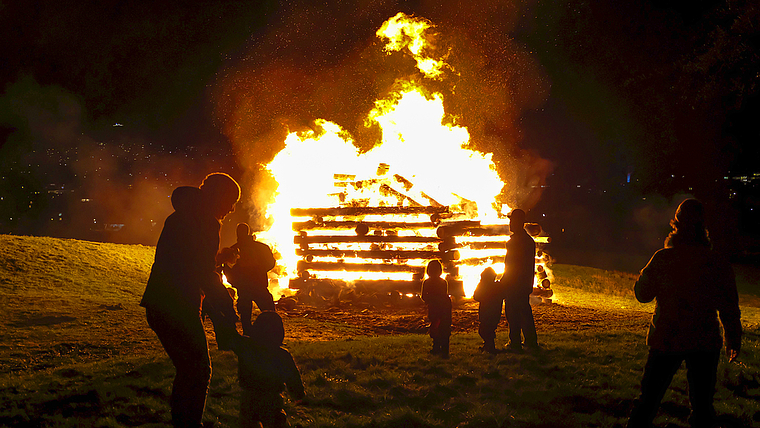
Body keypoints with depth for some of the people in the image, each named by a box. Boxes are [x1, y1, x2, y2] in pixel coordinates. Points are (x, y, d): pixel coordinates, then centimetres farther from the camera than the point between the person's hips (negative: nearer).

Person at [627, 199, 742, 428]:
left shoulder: (662, 258, -7)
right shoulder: (718, 263, -5)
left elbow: (642, 293, 2)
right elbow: (729, 307, 0)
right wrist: (733, 339, 11)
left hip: (666, 340, 0)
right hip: (705, 342, 0)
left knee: (649, 398, 10)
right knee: (702, 403, 7)